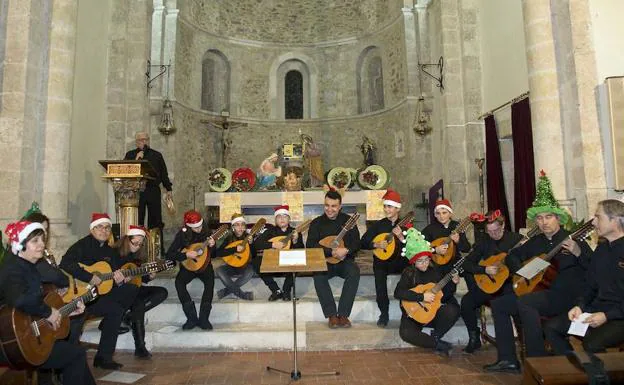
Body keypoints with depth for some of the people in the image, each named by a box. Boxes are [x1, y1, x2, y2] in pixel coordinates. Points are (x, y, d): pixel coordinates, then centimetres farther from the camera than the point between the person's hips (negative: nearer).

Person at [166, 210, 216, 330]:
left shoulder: (206, 232, -4)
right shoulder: (182, 234, -7)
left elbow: (213, 255, 3)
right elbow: (169, 254, -9)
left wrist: (212, 246, -19)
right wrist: (186, 255, -22)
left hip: (204, 264, 0)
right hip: (188, 266, 0)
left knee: (210, 281, -31)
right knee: (179, 282, -29)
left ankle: (204, 318, -22)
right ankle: (192, 318, -19)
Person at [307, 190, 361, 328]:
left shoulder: (348, 220, 6)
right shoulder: (316, 223, 5)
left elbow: (357, 243, 1)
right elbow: (310, 245, -7)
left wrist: (346, 250, -22)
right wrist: (332, 251, -19)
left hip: (345, 260, 0)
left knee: (354, 272, -31)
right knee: (318, 274, -32)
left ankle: (343, 314, -23)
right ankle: (331, 315, -21)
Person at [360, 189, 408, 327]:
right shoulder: (378, 225, 9)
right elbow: (363, 243, 5)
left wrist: (401, 238, -18)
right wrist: (376, 245, -13)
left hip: (400, 261, 0)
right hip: (382, 260, 0)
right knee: (379, 273, -34)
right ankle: (384, 313, -22)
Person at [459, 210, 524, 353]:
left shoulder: (516, 239, -1)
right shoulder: (484, 243, 5)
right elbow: (467, 264, -1)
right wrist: (484, 269, -15)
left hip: (511, 282, -2)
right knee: (466, 301, -20)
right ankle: (474, 338, -1)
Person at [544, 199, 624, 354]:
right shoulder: (601, 249, 13)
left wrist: (607, 316, -21)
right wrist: (579, 306, 1)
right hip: (596, 311, 8)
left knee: (592, 344, -32)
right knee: (551, 327, -4)